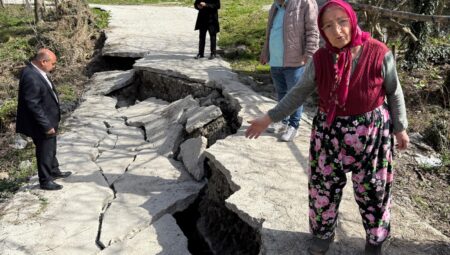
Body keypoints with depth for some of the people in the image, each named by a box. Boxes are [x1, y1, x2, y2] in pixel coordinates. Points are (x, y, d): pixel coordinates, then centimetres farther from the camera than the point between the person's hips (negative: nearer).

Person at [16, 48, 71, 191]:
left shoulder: (37, 72, 2)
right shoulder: (31, 77, -28)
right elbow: (33, 105, -28)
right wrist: (46, 125, -23)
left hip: (48, 121, 9)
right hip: (42, 124, -9)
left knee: (51, 148, 25)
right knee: (44, 151, 8)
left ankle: (54, 171, 45)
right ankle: (45, 181, 25)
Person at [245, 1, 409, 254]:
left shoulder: (379, 53, -15)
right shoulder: (320, 59, -9)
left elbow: (394, 92, -2)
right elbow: (300, 92, 1)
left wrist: (400, 127, 4)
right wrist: (269, 118, -1)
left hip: (371, 133, -2)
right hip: (329, 133, 2)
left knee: (372, 189, 14)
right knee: (324, 186, 14)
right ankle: (324, 233, 41)